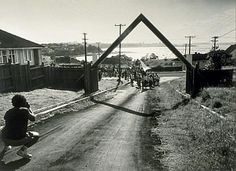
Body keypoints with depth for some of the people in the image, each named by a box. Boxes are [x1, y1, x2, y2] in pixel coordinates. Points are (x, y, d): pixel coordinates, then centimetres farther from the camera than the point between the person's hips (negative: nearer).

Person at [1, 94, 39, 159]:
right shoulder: (25, 110, -8)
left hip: (5, 139, 6)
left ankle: (6, 146, 31)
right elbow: (33, 119, 7)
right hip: (18, 140, -6)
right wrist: (29, 108, 16)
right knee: (36, 135, 16)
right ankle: (22, 150, 2)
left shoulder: (8, 112, 9)